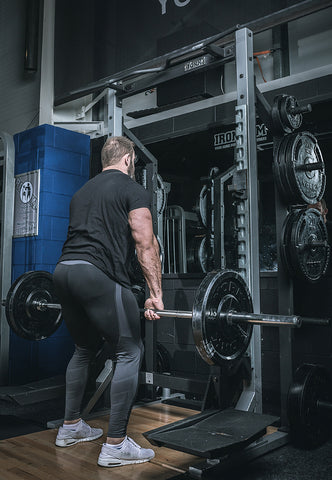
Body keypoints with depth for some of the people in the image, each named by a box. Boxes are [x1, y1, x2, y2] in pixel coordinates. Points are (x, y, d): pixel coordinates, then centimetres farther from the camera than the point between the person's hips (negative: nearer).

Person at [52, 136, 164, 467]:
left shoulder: (82, 192, 26)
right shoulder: (133, 190, 4)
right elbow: (145, 244, -6)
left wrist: (73, 298, 33)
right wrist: (155, 294, -8)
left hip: (63, 271, 8)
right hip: (97, 275, -8)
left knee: (85, 349, 24)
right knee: (129, 353, 0)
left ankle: (70, 427, 33)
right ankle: (115, 446, 2)